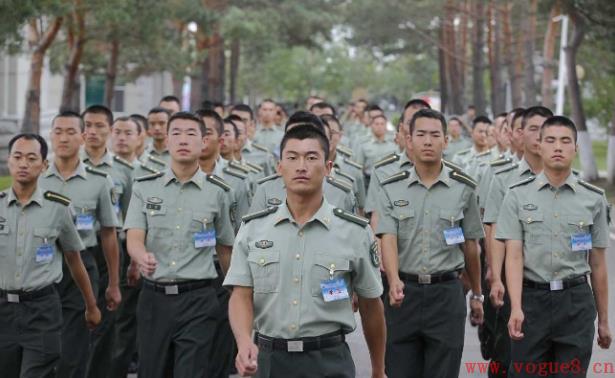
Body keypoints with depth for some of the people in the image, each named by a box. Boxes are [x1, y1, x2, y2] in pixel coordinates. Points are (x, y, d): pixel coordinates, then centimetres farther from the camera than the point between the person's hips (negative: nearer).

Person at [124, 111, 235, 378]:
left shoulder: (217, 192, 3)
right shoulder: (144, 187, 4)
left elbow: (224, 248, 11)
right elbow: (134, 238, -7)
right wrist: (142, 257, -30)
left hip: (198, 298, -2)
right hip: (153, 296, 2)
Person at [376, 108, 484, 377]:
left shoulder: (464, 189, 2)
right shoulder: (392, 189, 2)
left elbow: (471, 245, 10)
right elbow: (388, 239, -10)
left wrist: (477, 295, 16)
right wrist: (394, 281, -27)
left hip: (447, 293, 0)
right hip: (404, 291, 0)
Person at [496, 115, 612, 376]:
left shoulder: (594, 199, 5)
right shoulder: (517, 196, 2)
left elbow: (598, 264, 9)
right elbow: (514, 255, -5)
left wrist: (603, 320, 12)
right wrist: (516, 308, -19)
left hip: (577, 302, 1)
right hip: (531, 297, -1)